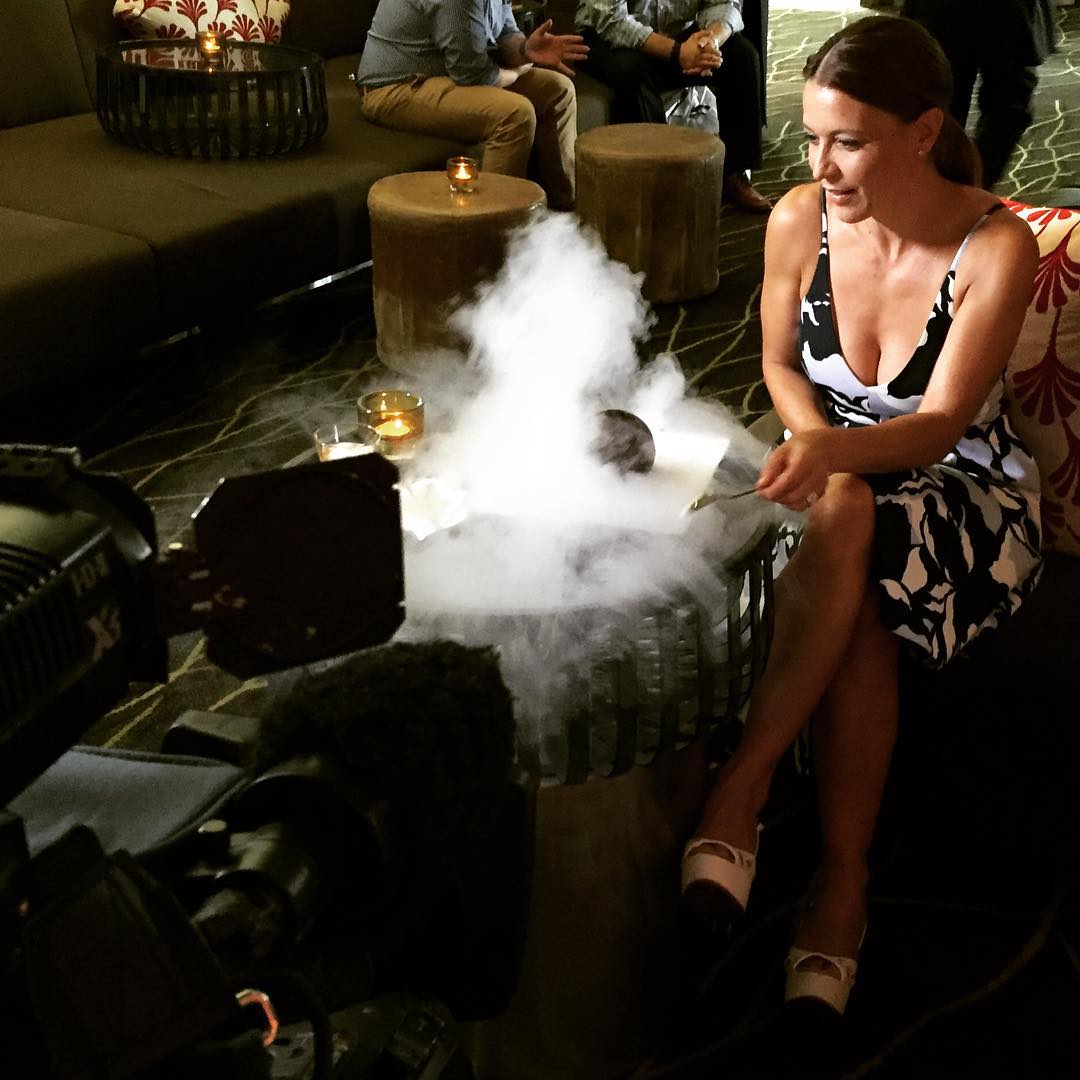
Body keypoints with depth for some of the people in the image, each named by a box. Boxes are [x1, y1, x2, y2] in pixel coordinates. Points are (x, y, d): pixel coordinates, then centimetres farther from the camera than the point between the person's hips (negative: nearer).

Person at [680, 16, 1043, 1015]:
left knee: (847, 520, -38)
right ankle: (844, 886, -27)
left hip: (965, 494, -3)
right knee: (855, 617, -34)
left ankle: (739, 791, -34)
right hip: (840, 475, 3)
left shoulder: (996, 248, -19)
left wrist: (836, 457, -45)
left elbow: (940, 425, -24)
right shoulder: (800, 221, -8)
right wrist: (815, 441, -14)